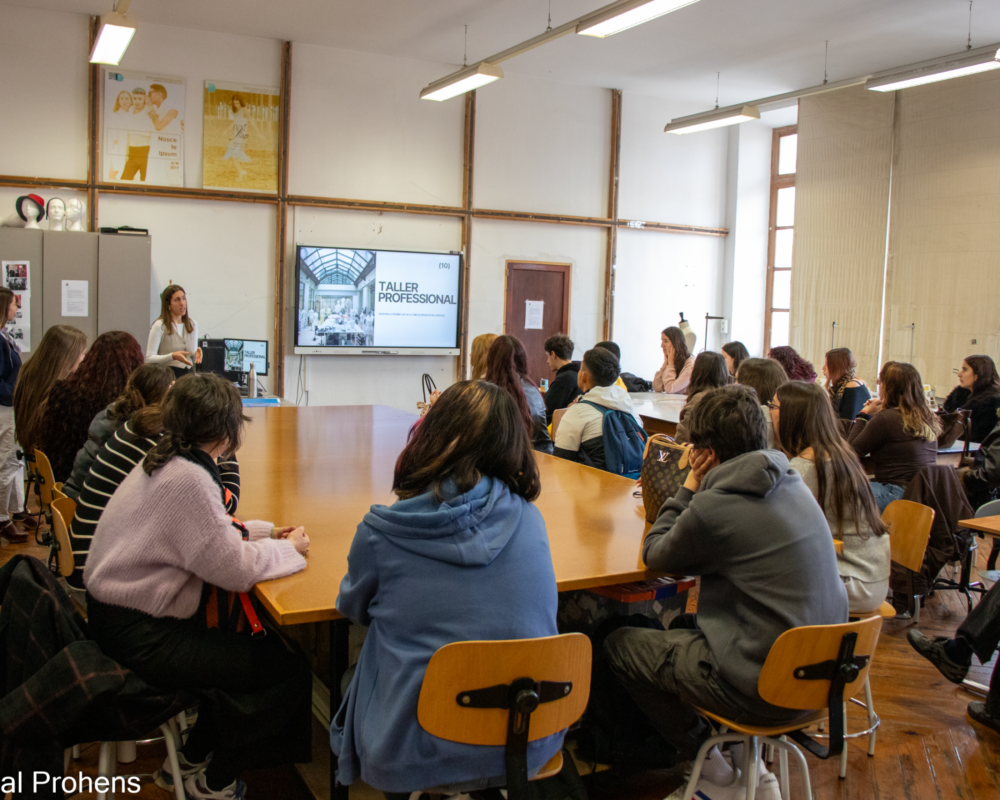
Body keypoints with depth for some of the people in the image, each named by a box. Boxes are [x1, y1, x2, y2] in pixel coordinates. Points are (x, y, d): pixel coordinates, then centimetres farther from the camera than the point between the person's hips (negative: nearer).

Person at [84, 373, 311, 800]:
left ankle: (190, 759, 29)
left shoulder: (165, 462, 6)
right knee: (291, 672, -7)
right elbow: (236, 569, -24)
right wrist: (288, 548, -8)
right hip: (140, 637, -10)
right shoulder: (189, 480, -25)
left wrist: (264, 532, 8)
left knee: (261, 647, 19)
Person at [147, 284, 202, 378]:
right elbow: (149, 359, -11)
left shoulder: (192, 324, 12)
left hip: (188, 373, 5)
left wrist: (196, 354, -7)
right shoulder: (160, 326, -6)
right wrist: (172, 356, -24)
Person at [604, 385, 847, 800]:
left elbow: (654, 554, -2)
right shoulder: (793, 484, 3)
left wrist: (689, 486, 1)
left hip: (767, 692, -8)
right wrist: (696, 491, 8)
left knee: (618, 645, 6)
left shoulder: (713, 507, -22)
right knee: (684, 625, 29)